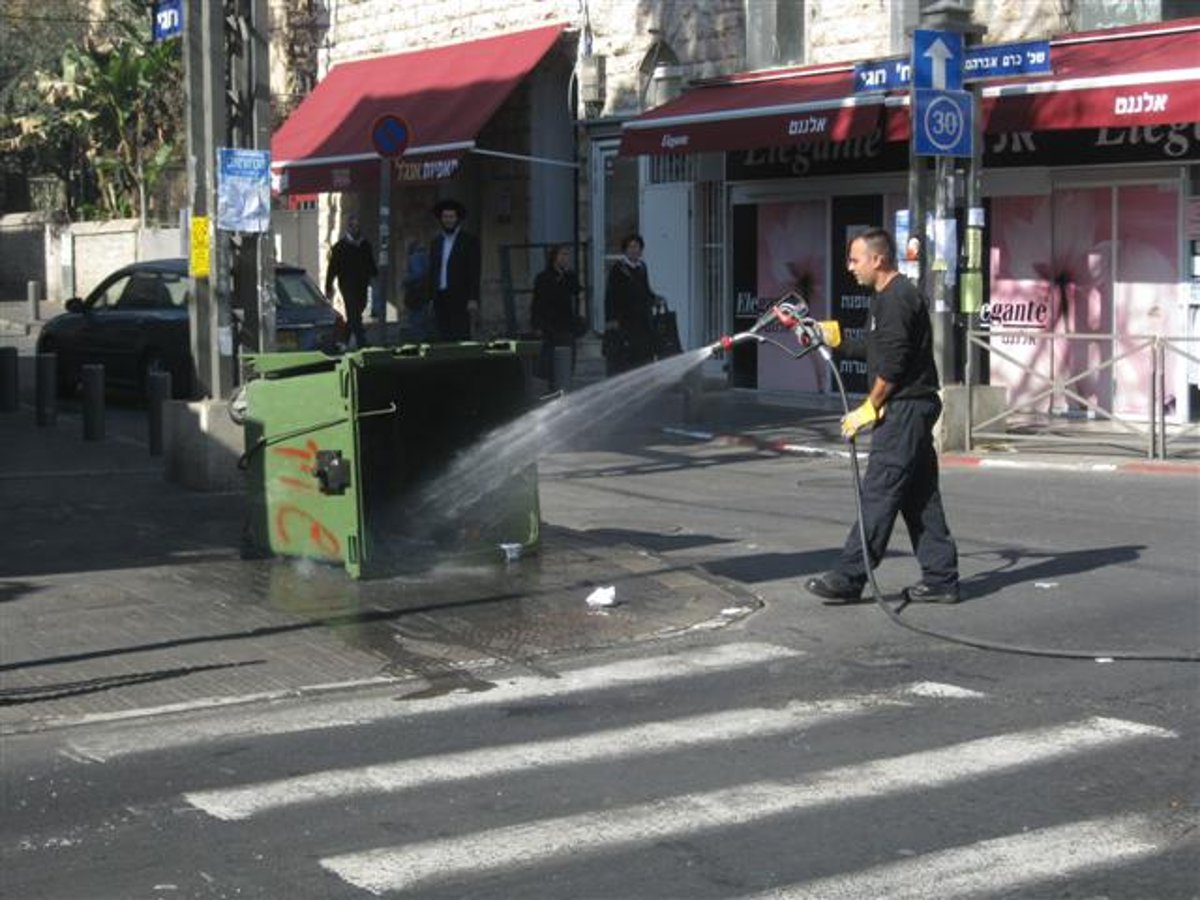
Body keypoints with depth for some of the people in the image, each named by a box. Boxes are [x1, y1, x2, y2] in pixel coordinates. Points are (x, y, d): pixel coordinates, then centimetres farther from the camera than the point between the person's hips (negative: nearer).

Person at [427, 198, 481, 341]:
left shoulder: (469, 240, 1)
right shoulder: (435, 242, 16)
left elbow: (474, 272, -5)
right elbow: (432, 272, 16)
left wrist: (473, 299, -13)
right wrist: (430, 299, 9)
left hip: (460, 298, -4)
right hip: (440, 297, 5)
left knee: (461, 338, -11)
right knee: (444, 339, -1)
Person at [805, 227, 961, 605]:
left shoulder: (896, 298, -14)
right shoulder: (890, 297, 19)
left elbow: (892, 362, -20)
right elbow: (875, 348, 25)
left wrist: (870, 407, -14)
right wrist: (837, 340, 26)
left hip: (905, 408, -11)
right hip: (911, 409, 11)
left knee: (879, 493, -9)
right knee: (919, 496, 11)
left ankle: (848, 578, -7)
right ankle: (940, 579, 13)